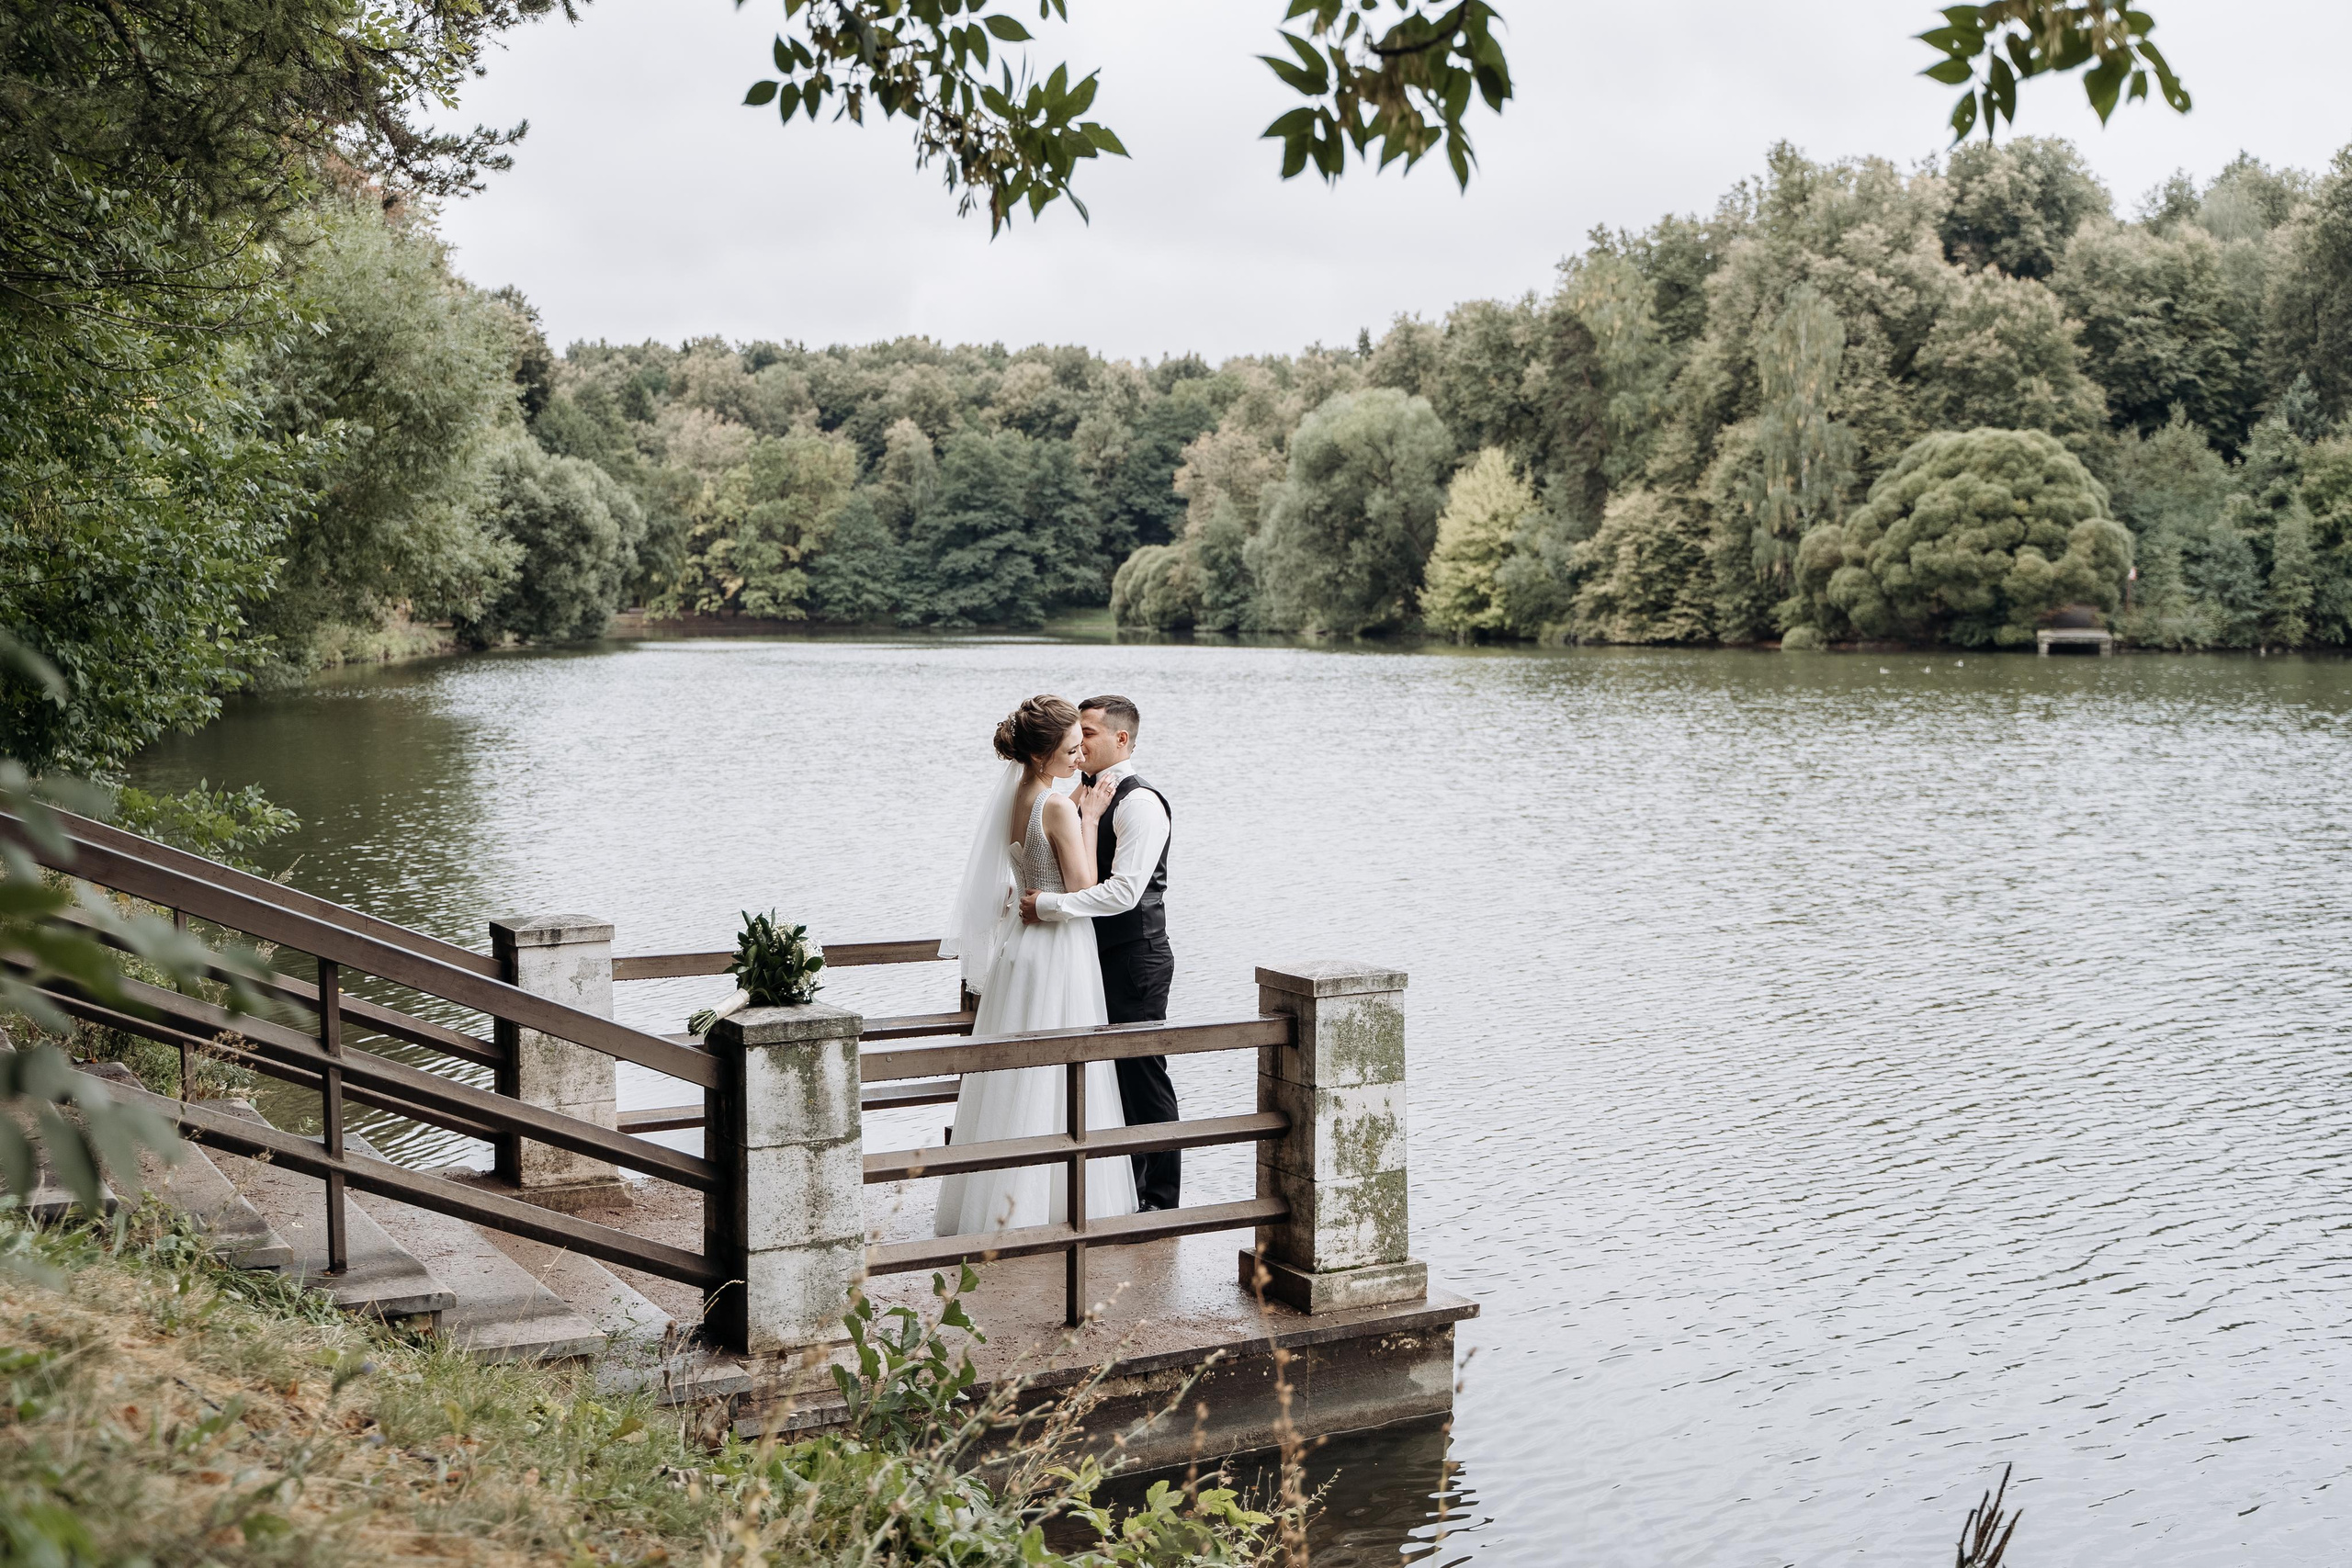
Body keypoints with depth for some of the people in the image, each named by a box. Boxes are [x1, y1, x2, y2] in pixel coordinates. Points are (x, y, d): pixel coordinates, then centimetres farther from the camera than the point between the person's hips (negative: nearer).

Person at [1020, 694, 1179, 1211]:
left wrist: (1048, 906, -24)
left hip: (1134, 960, -10)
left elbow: (1123, 891, -26)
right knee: (1110, 1073, 16)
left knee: (1143, 1076, -2)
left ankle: (1160, 1199, 8)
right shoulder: (1090, 795, 13)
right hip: (1099, 956, 10)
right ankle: (1125, 1189, 27)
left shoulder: (1139, 801, -17)